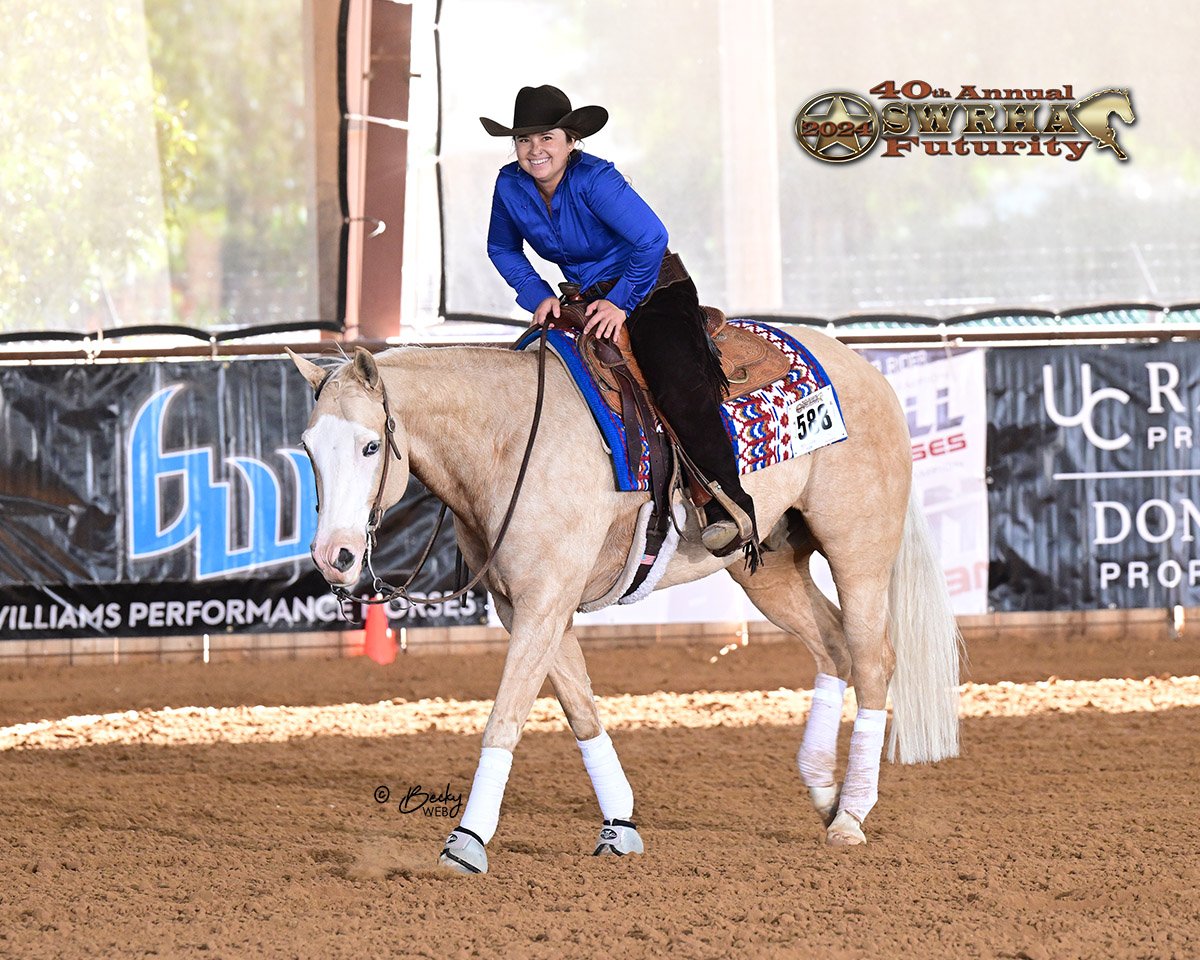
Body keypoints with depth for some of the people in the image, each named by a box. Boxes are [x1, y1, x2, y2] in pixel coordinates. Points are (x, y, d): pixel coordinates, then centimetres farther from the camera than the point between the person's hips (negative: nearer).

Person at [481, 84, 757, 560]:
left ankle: (729, 507, -27)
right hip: (586, 298, 7)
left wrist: (621, 303, -24)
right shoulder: (510, 185, -7)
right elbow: (503, 251, 11)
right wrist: (537, 295, -4)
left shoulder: (594, 178, -24)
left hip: (653, 288, -7)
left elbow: (651, 239, -28)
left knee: (678, 383, -28)